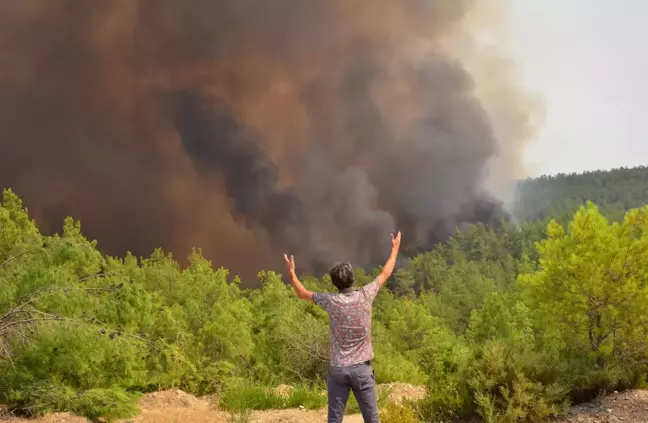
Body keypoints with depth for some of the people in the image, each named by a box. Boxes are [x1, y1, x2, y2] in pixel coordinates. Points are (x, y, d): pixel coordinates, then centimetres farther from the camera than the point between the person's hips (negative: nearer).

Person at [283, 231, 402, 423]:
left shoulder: (331, 301, -6)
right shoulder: (365, 295, -5)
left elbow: (302, 293, 9)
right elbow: (385, 274, 11)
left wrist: (291, 272, 21)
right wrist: (395, 249, 24)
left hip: (338, 369, 0)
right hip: (362, 368, 0)